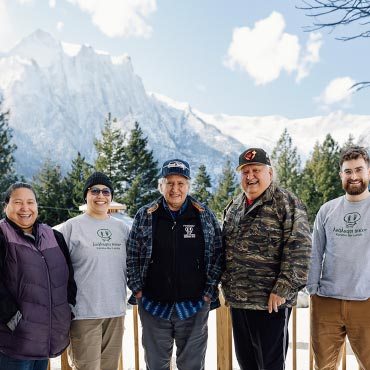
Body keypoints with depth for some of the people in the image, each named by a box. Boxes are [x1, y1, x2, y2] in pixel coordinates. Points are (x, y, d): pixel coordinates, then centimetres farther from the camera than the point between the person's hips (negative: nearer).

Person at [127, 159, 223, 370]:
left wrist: (209, 292, -3)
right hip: (153, 306, 1)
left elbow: (218, 255, 1)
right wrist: (137, 290, 0)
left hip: (194, 306, 0)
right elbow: (132, 256, 5)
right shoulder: (145, 216, 1)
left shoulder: (205, 216, 0)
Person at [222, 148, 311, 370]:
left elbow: (298, 249, -17)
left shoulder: (287, 204, -9)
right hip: (237, 300, 7)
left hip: (271, 301, -7)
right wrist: (226, 285, 14)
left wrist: (282, 289, -20)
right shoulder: (234, 206, 13)